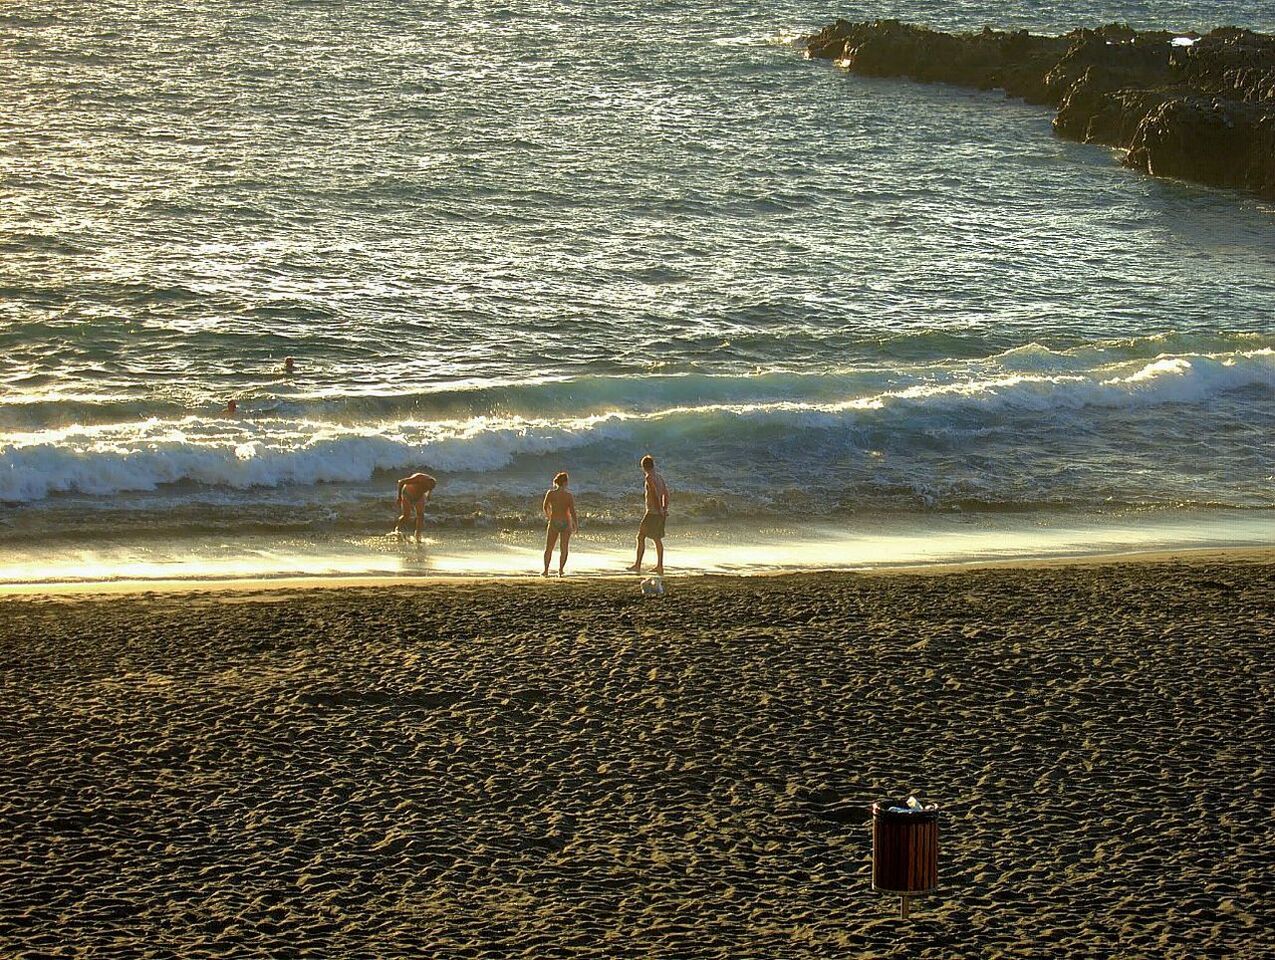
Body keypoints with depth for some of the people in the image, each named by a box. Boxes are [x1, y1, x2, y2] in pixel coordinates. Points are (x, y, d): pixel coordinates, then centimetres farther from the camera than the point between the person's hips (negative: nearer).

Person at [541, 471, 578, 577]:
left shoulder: (550, 494, -6)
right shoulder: (568, 495, -12)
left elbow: (545, 507, 8)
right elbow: (572, 511, -12)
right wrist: (576, 524, 0)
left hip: (553, 522, 1)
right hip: (566, 523, -1)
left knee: (548, 548, 13)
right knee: (564, 549, 13)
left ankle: (546, 570, 9)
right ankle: (561, 570, 9)